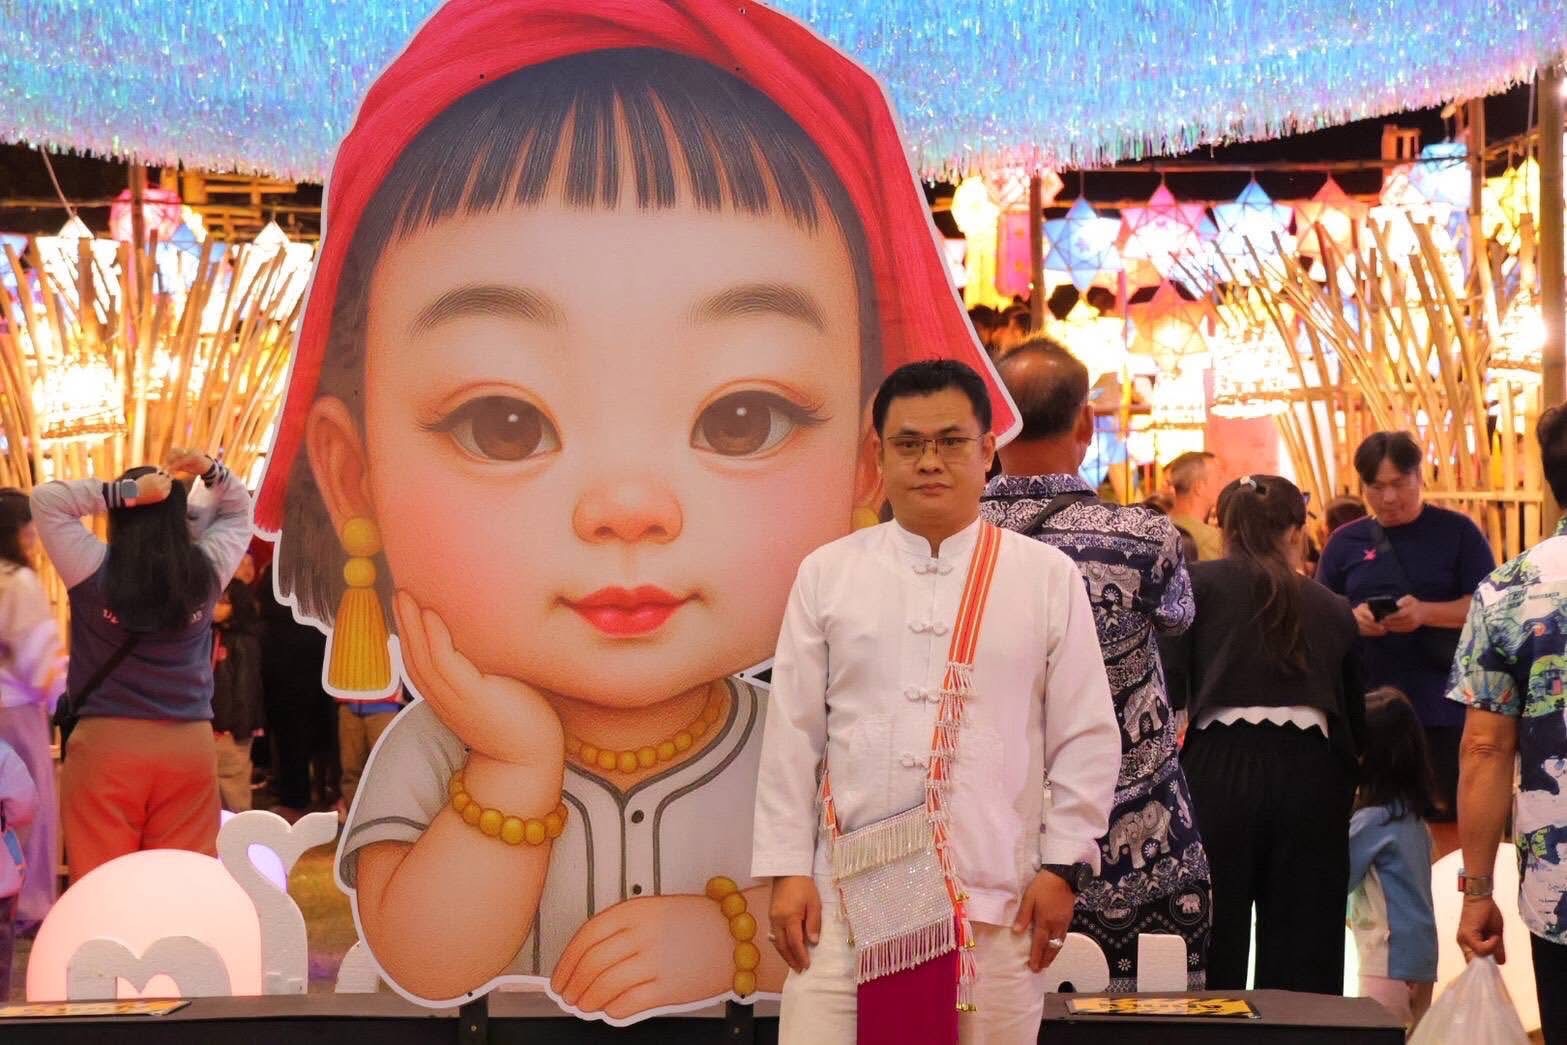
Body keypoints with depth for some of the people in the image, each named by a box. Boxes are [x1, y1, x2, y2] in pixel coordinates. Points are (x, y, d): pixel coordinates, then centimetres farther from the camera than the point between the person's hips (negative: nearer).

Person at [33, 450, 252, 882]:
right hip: (190, 745, 2)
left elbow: (45, 499, 1)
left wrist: (124, 493, -5)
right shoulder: (207, 570, 0)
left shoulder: (95, 571, -7)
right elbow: (239, 510, 18)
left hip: (106, 744, -2)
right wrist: (210, 470, 4)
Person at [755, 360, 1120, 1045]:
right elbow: (792, 736, 6)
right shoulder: (827, 574, 6)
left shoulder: (1048, 577, 5)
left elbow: (1087, 738, 6)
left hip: (996, 902, 0)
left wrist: (1062, 867, 0)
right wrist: (787, 871, 2)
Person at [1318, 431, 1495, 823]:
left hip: (1444, 707, -2)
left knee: (1448, 819, 1)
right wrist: (1351, 618, -13)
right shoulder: (1346, 541, 8)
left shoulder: (1457, 532, 1)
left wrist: (1426, 612, -21)